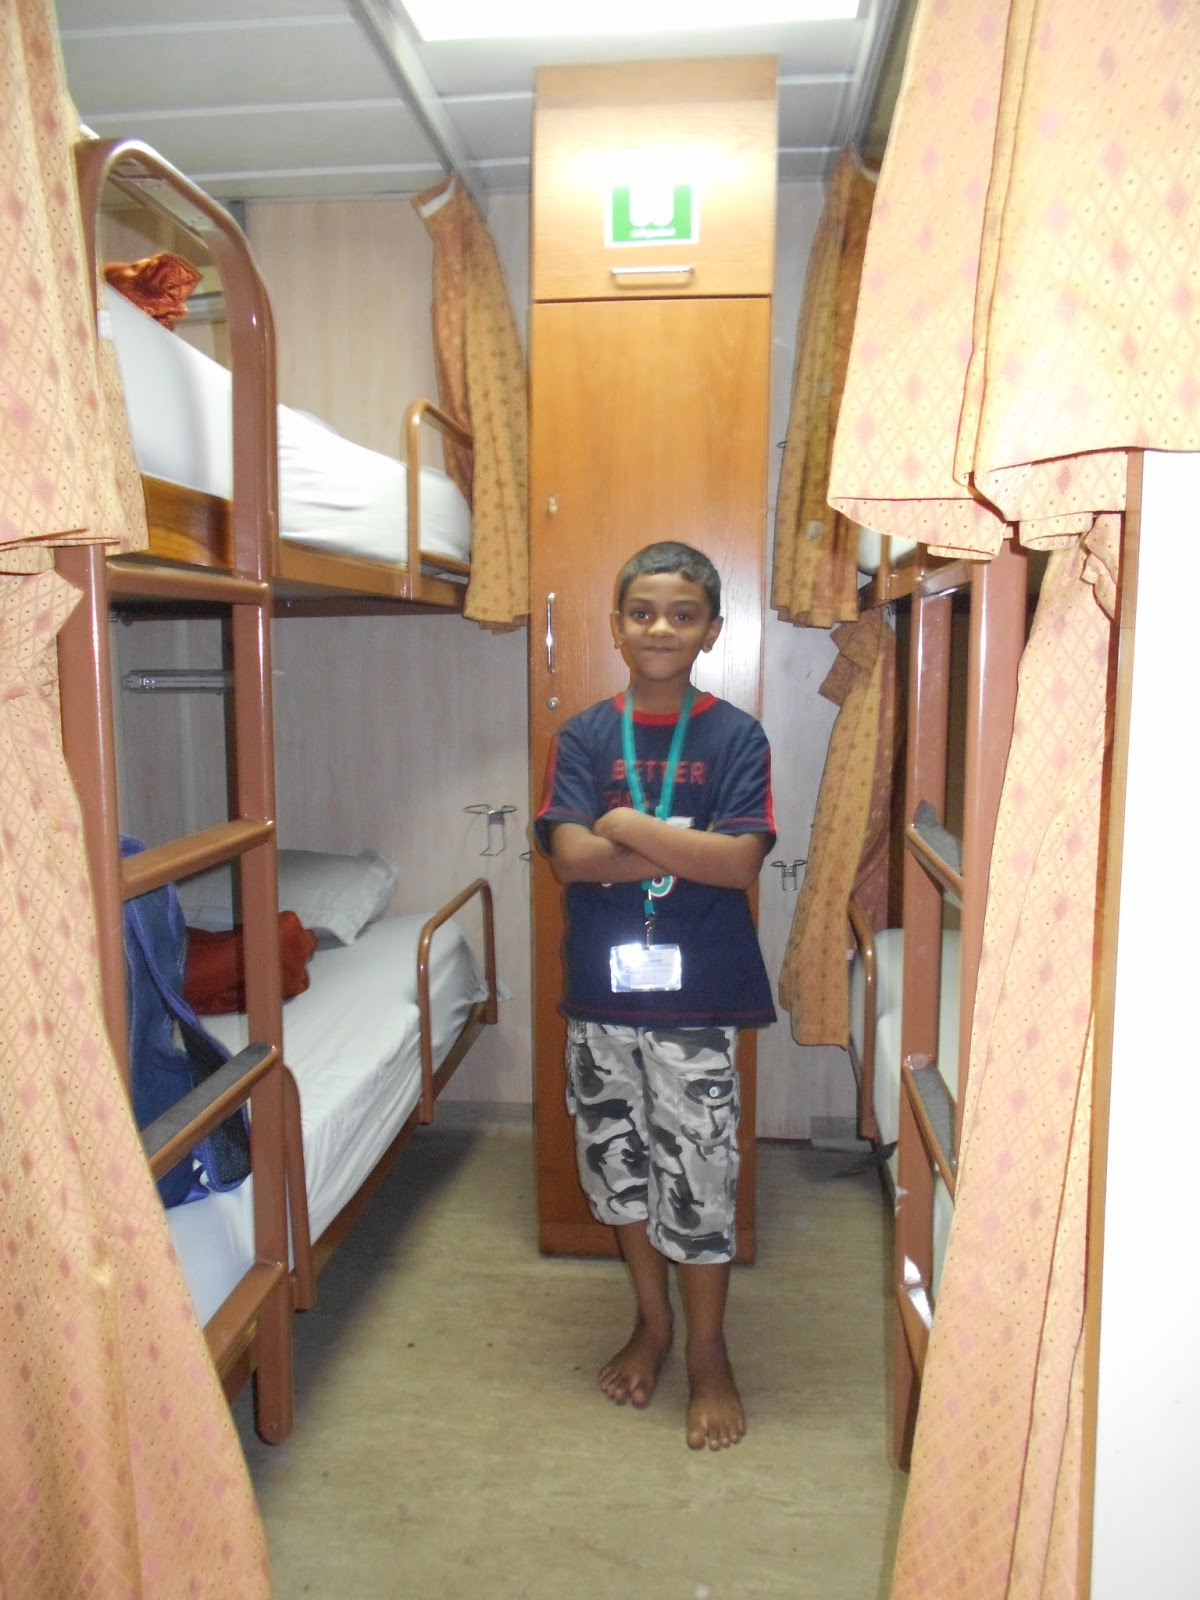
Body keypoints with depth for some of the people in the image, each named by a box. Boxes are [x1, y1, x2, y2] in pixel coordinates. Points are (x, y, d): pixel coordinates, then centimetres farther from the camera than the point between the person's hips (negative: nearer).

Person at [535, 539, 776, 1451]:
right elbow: (570, 856, -12)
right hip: (603, 989, 3)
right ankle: (651, 1322, 40)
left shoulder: (736, 737, -4)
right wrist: (686, 846, -17)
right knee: (619, 1161, 16)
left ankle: (708, 1352, 28)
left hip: (697, 996, -3)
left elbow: (741, 862, -16)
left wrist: (626, 828, -16)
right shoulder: (584, 736, 1)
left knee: (698, 1172, 5)